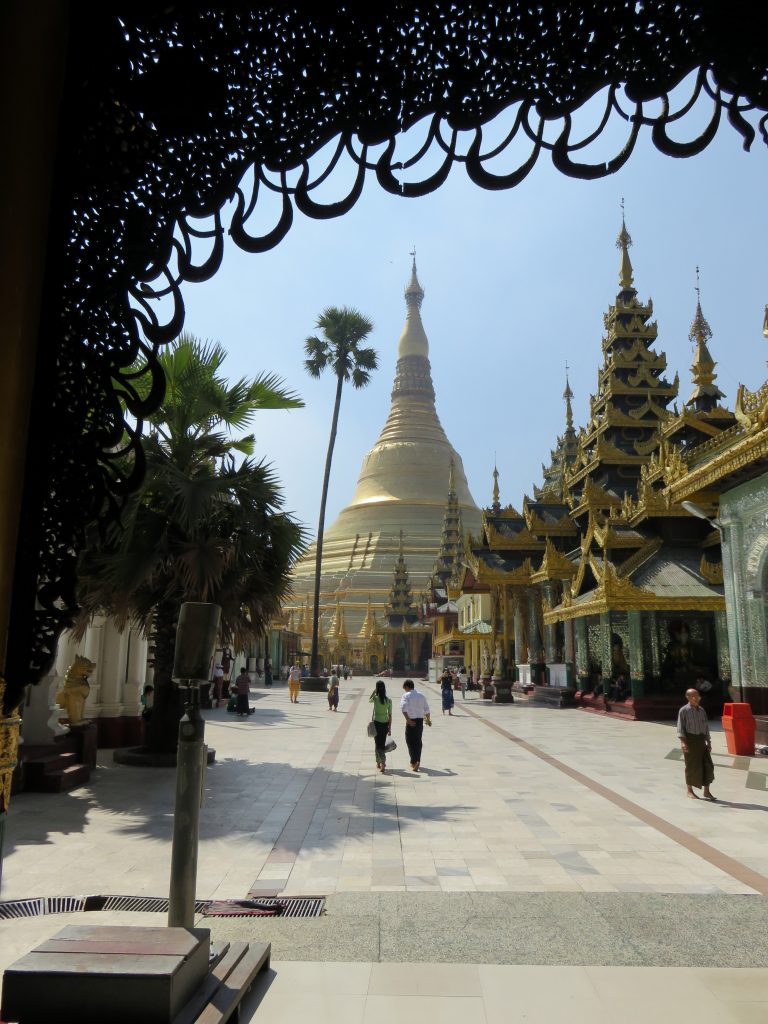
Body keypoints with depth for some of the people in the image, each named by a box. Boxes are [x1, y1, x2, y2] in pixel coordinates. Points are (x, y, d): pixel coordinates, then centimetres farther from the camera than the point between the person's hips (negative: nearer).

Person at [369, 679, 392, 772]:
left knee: (377, 744, 5)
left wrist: (374, 692, 7)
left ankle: (379, 763, -4)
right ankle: (381, 763, 22)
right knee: (382, 743, 17)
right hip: (385, 724, 3)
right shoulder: (388, 700, -5)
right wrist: (390, 728, 4)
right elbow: (390, 715, -2)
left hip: (377, 723, -3)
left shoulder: (375, 698, -13)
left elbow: (369, 700, 13)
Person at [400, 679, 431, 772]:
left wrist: (408, 720, -20)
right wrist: (428, 720, 22)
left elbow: (403, 708, -23)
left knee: (410, 741, 5)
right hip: (420, 720, 5)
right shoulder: (421, 695, 7)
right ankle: (417, 761, 21)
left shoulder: (406, 696, -7)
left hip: (411, 721, -5)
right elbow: (426, 709, 8)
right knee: (418, 741, 16)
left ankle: (414, 761, -3)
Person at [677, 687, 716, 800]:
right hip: (690, 740, -6)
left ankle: (706, 791, 13)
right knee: (691, 766, 2)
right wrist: (682, 741, -21)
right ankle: (689, 791, 17)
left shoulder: (701, 710, 11)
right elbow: (680, 727, -11)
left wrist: (708, 742, 15)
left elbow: (706, 726, 16)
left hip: (701, 740, 6)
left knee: (707, 765, 1)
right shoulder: (684, 710, -7)